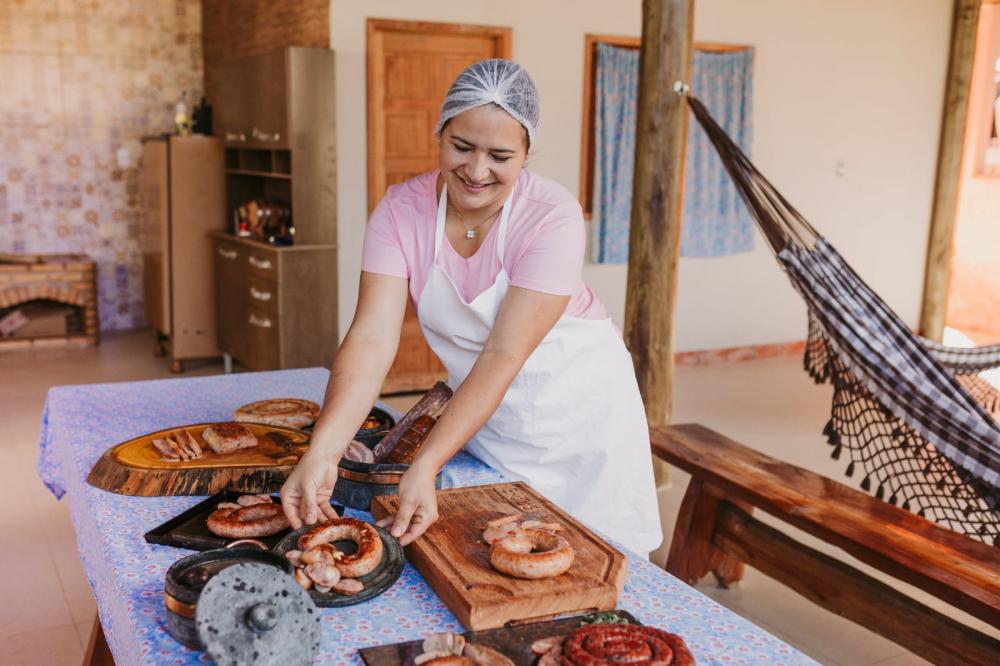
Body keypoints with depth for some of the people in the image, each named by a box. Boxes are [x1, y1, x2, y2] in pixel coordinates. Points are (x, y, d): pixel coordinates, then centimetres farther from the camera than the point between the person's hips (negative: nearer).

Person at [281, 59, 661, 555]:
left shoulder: (552, 217, -25)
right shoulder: (401, 209, -15)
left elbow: (503, 355, -30)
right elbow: (371, 338, -24)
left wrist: (425, 467, -38)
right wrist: (323, 451, -39)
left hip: (577, 407, -2)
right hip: (481, 412, 3)